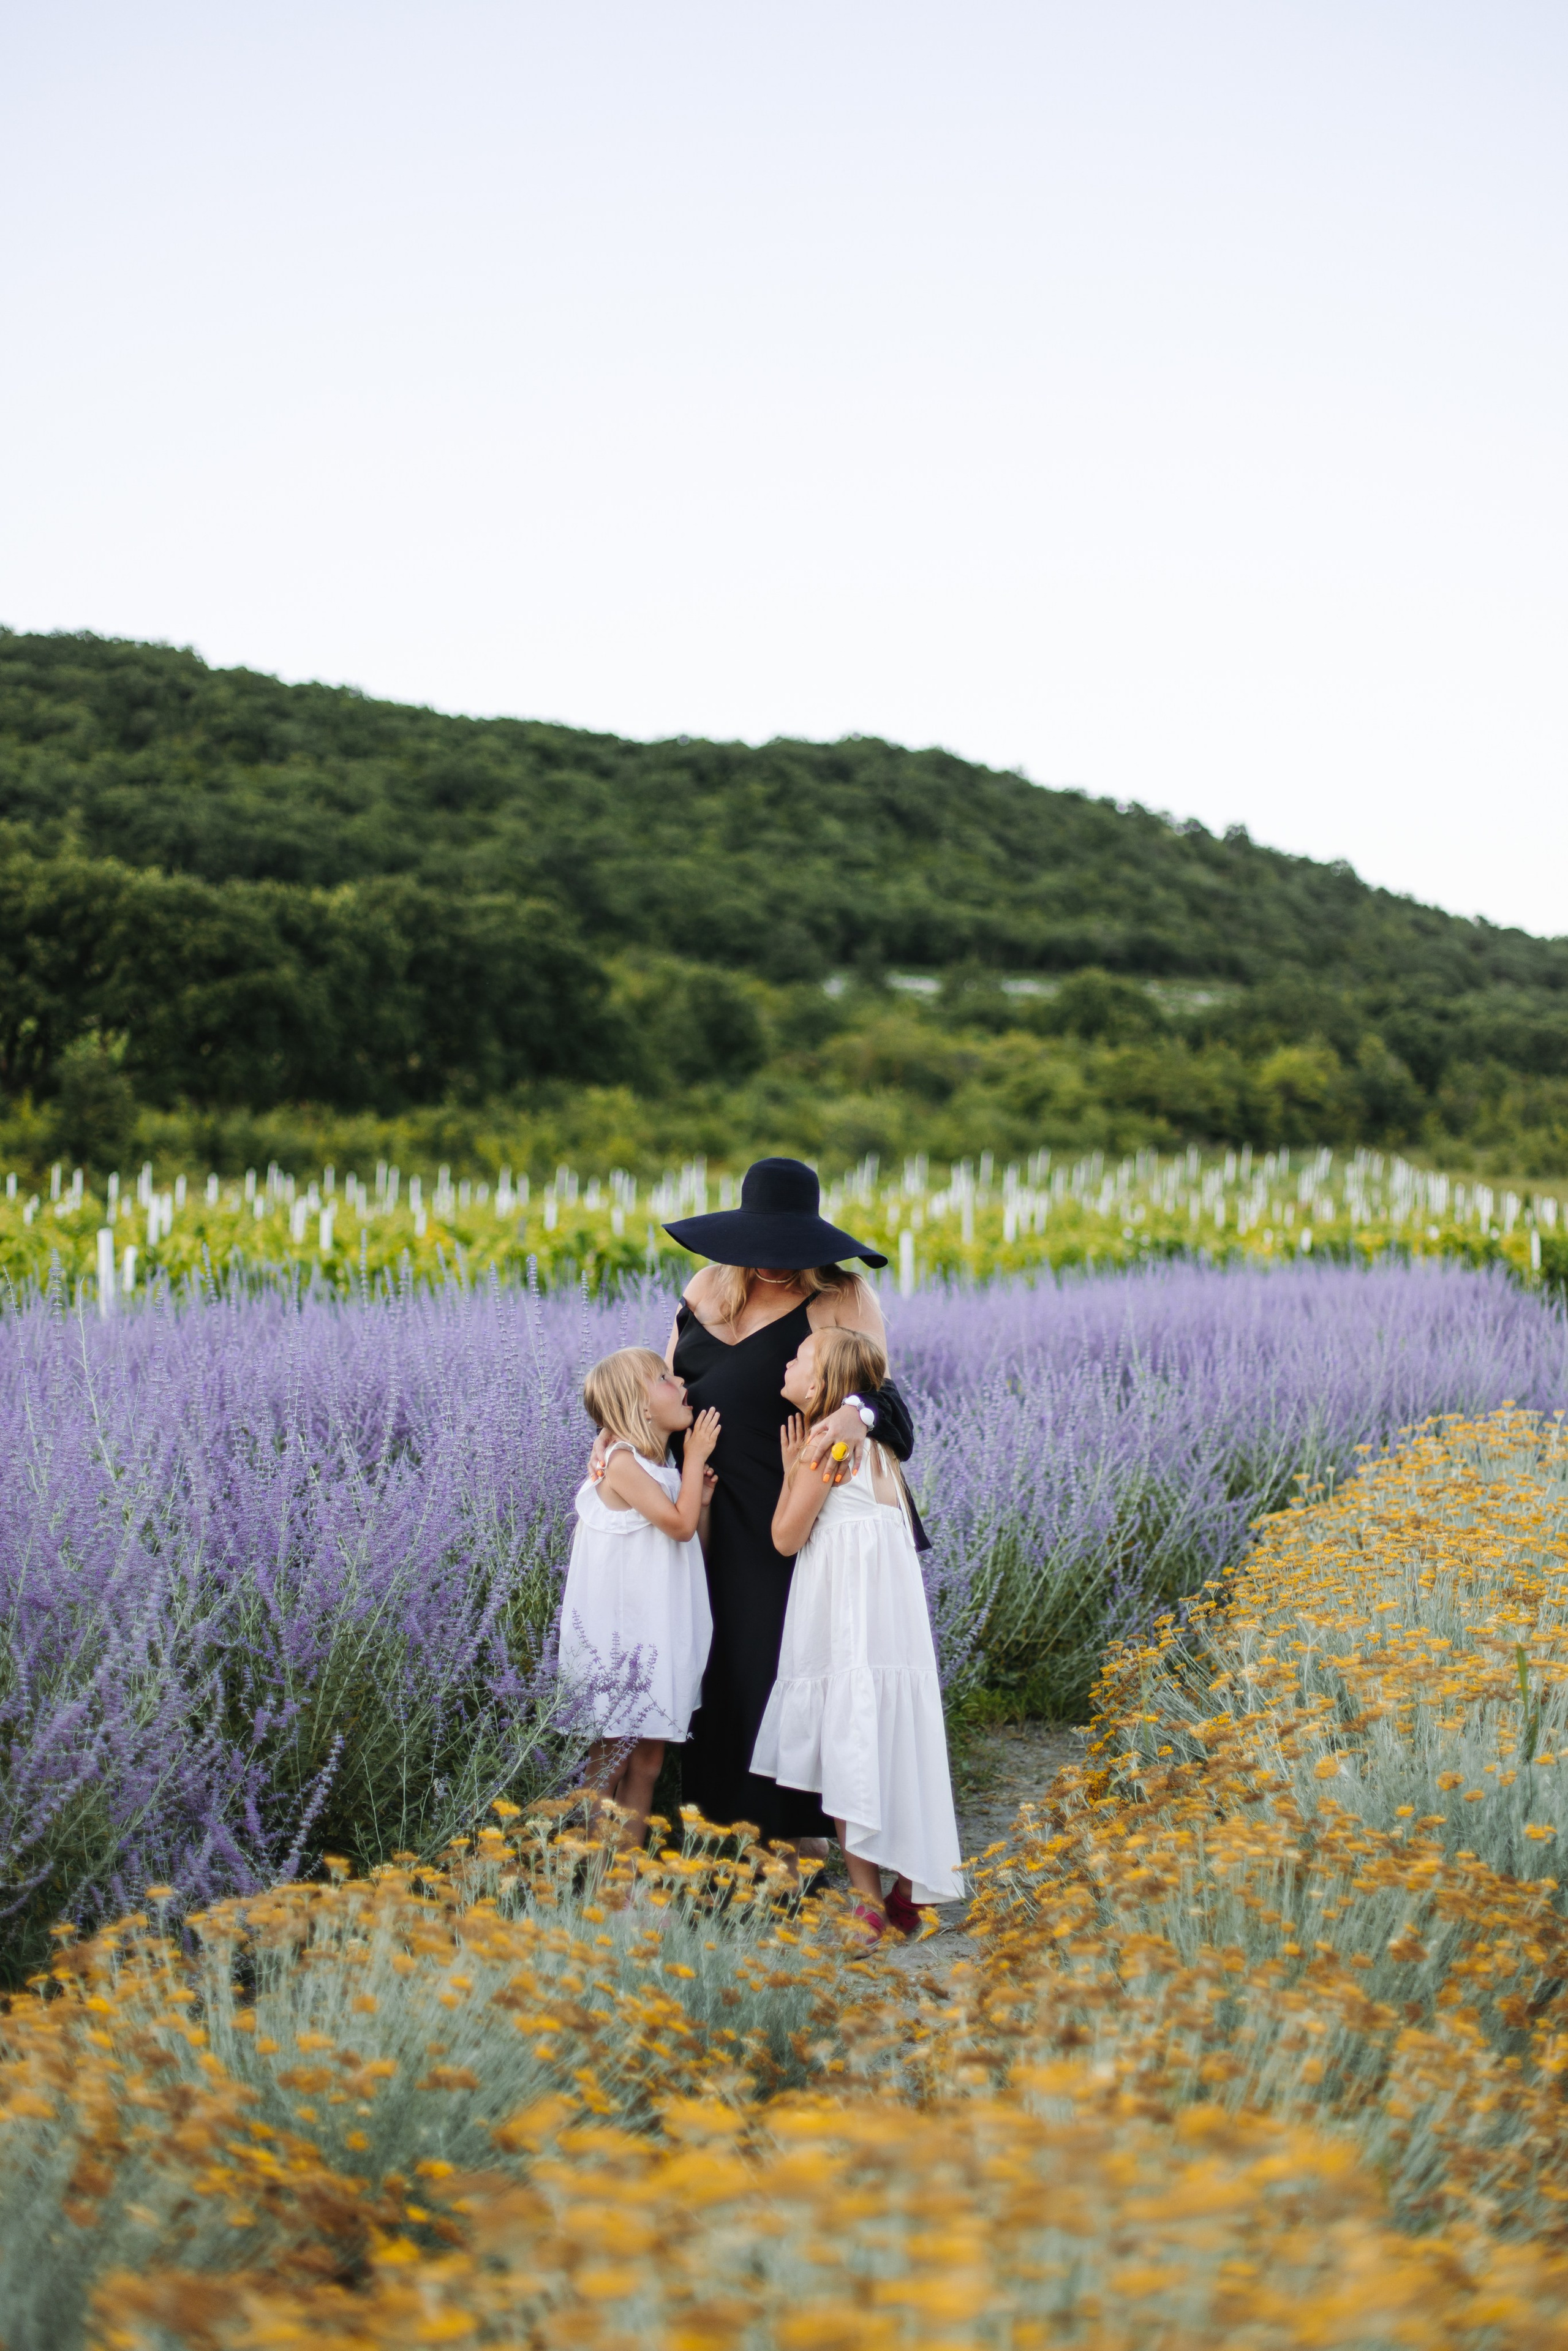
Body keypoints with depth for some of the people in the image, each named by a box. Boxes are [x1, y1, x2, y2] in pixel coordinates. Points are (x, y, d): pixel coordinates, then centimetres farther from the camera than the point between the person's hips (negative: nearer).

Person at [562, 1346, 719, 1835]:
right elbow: (680, 1524, -22)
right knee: (611, 1758, -1)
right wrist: (695, 1458, -12)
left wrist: (701, 1497, 4)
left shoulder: (660, 1467, 12)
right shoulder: (623, 1463, -16)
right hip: (620, 1634, -9)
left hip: (654, 1635, 9)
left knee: (648, 1760, 12)